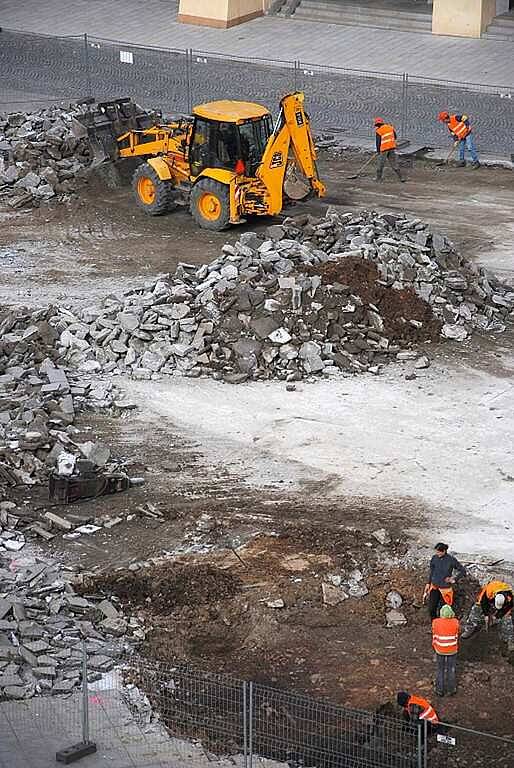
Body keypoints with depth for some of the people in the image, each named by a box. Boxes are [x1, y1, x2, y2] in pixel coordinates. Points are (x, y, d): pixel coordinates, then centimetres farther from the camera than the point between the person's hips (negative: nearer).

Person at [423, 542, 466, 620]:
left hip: (445, 588, -3)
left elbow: (463, 571, -2)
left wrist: (454, 579, -10)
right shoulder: (434, 558, -3)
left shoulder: (451, 560, -13)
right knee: (431, 609, 0)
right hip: (434, 587, 3)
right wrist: (428, 583, 13)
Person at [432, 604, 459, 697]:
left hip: (440, 650, 0)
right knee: (451, 670, 17)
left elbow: (434, 636, -7)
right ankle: (451, 690, 29)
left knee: (440, 670, 18)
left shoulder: (436, 622, -19)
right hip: (452, 650, 0)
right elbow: (457, 637, -5)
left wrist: (434, 646, 11)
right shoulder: (455, 622, -18)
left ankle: (440, 690, 27)